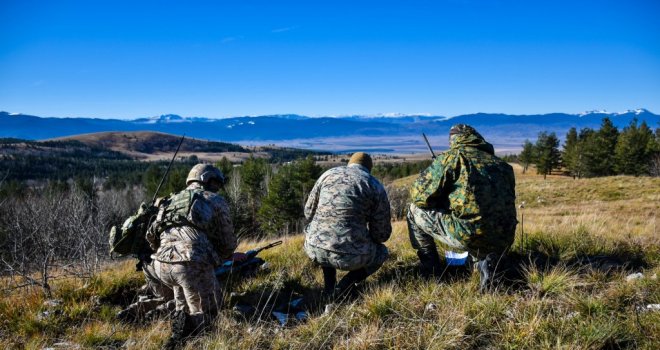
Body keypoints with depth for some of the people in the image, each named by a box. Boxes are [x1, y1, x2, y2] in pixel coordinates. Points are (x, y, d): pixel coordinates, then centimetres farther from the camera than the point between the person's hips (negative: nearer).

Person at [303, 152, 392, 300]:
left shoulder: (328, 174, 12)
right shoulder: (376, 187, 4)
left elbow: (309, 212, 19)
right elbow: (382, 234, 5)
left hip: (315, 250, 3)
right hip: (351, 256, -3)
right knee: (381, 252, 30)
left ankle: (329, 286, 22)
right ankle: (343, 288, 8)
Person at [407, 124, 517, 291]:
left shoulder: (452, 157, 0)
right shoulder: (502, 164, 15)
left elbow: (419, 195, 0)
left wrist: (443, 201, 22)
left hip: (468, 236, -5)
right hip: (503, 240, 6)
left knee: (415, 211, 13)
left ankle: (431, 270, 17)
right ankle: (486, 263, 14)